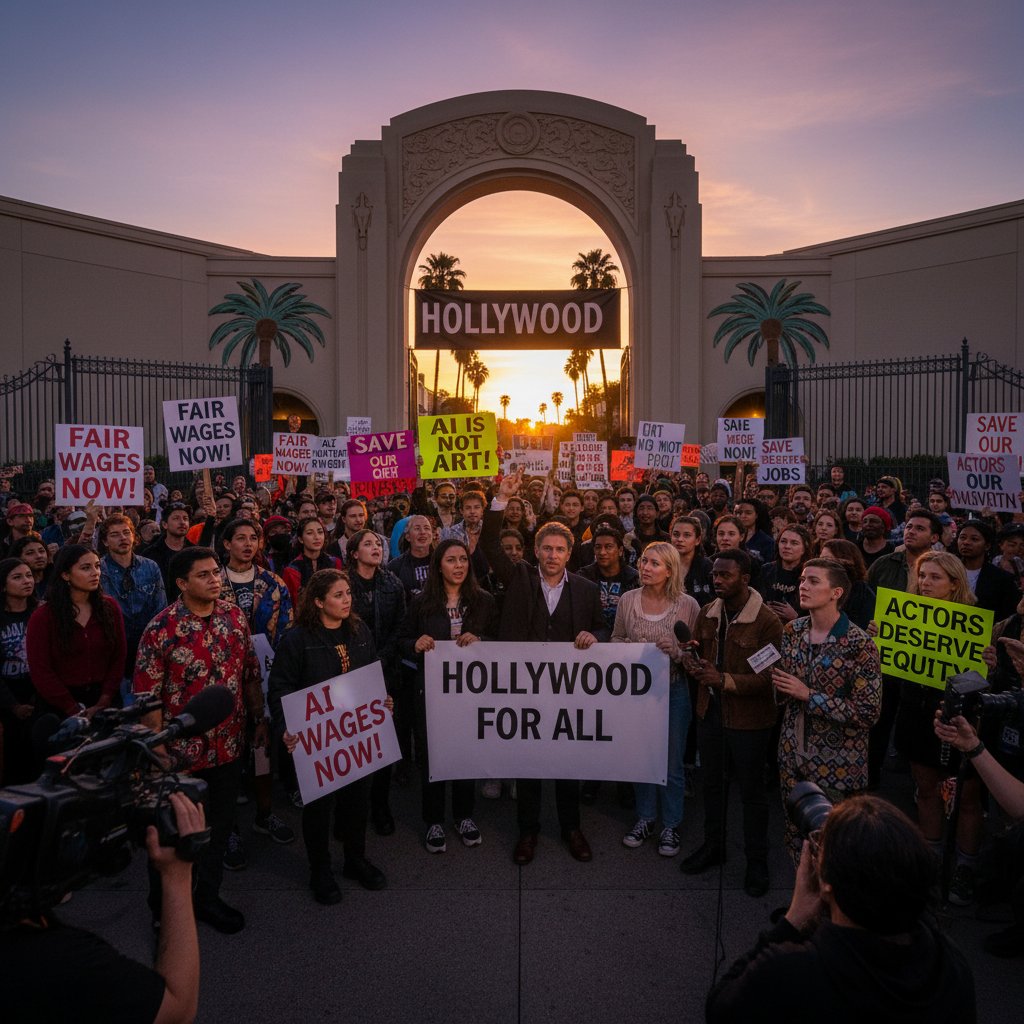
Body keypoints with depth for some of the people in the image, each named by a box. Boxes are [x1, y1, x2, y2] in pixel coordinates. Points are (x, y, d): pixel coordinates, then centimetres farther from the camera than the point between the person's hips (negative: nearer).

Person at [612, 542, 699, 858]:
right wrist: (631, 647, -12)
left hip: (674, 689, -2)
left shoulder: (688, 605, -10)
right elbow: (615, 639, 8)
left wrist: (677, 650, -23)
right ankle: (645, 818, 34)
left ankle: (671, 825, 28)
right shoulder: (628, 600, -2)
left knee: (672, 761, 10)